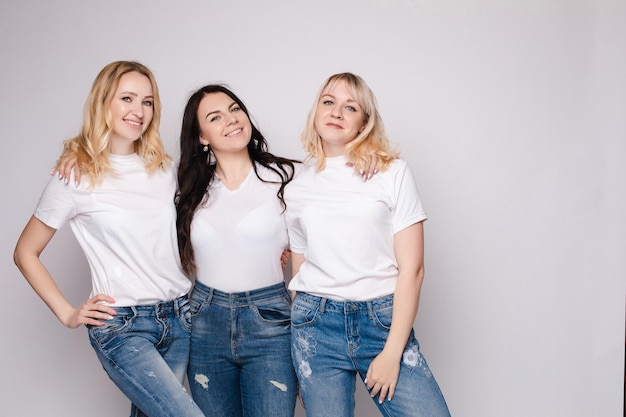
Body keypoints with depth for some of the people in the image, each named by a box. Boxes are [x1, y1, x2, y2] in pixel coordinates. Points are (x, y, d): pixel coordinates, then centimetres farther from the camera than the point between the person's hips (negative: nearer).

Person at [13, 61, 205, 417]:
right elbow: (25, 253, 3)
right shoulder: (77, 177, -5)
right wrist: (68, 314, -3)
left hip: (180, 317, 5)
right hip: (122, 327, -5)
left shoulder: (164, 168, 8)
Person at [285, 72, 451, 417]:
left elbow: (411, 268, -4)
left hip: (384, 320, -1)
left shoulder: (393, 173, 1)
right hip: (316, 324, 2)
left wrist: (392, 352, -9)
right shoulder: (296, 187, 9)